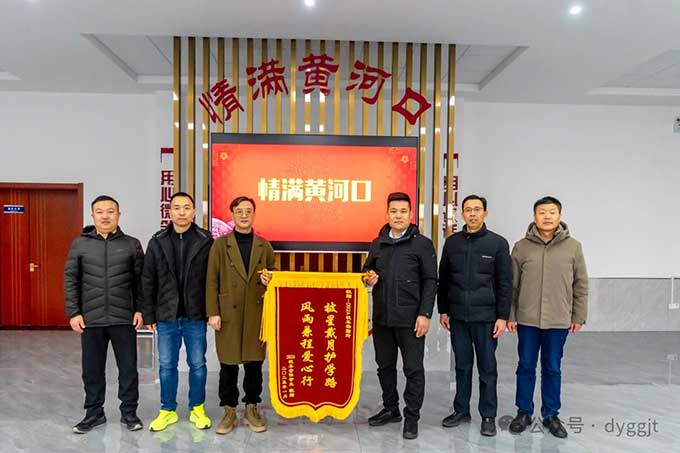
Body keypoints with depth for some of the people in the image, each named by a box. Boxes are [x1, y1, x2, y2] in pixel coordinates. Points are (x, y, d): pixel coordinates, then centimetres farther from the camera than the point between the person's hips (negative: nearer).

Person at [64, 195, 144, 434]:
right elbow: (70, 280, 4)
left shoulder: (132, 244, 2)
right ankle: (94, 412, 29)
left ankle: (129, 411, 22)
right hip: (90, 319, 1)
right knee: (92, 370, 12)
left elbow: (140, 280, 3)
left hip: (124, 319, -1)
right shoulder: (79, 244, 4)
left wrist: (140, 309, -3)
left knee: (128, 368, 7)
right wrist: (73, 312, -2)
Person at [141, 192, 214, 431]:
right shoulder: (157, 242, 1)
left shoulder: (206, 241, -5)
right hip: (166, 317, 2)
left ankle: (197, 409, 28)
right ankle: (168, 411, 29)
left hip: (195, 317, -1)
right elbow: (148, 281, 4)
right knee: (167, 365, 12)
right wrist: (148, 314, 2)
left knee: (197, 364, 11)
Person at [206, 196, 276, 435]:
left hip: (257, 314, 2)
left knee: (254, 364, 9)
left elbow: (274, 274, 16)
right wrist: (213, 313, -8)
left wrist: (270, 281, -9)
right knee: (228, 366, 7)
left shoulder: (264, 245, 9)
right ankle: (229, 411, 23)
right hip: (229, 314, -2)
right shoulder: (220, 244, 2)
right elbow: (211, 281, -2)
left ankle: (252, 408, 25)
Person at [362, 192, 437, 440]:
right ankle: (390, 409, 33)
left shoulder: (422, 244, -4)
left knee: (413, 369, 4)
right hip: (381, 317, 5)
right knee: (385, 366, 15)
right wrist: (368, 278, -4)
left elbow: (430, 281, -6)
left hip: (410, 318, -5)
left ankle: (412, 417, 20)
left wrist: (425, 314, -12)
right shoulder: (377, 243, 10)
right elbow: (368, 270, 20)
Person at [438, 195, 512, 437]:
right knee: (462, 365, 13)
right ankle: (461, 410, 26)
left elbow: (505, 283, -4)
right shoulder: (452, 242, 5)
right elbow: (443, 279, 10)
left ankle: (488, 416, 20)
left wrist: (503, 316, -7)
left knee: (487, 368, 7)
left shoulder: (498, 243, -3)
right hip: (457, 316, 3)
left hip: (486, 317, -2)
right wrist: (443, 310, 7)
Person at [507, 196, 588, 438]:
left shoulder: (573, 247, -1)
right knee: (526, 367, 11)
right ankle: (524, 412, 25)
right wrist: (510, 315, 1)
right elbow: (512, 285, 2)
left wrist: (579, 316, 2)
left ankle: (551, 415, 27)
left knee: (552, 369, 12)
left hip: (559, 321, 0)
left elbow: (581, 285, 4)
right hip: (527, 319, 0)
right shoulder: (521, 247, -2)